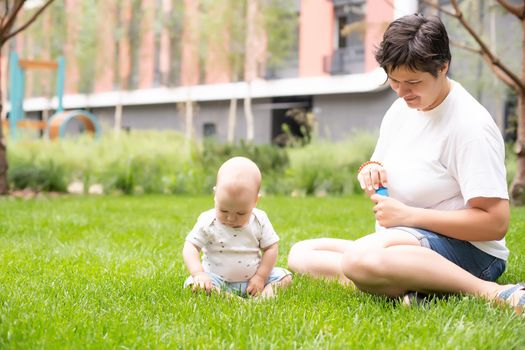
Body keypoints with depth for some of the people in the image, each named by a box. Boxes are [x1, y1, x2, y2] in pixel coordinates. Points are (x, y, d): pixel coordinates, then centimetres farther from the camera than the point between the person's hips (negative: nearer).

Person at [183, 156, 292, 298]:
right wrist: (198, 274, -29)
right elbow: (190, 247, -14)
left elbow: (271, 248, -2)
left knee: (285, 277, -10)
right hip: (217, 279, -2)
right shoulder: (208, 222, -13)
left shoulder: (259, 221, -8)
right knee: (193, 285, -29)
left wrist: (261, 277, -10)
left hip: (252, 279, 2)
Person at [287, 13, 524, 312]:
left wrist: (408, 215, -20)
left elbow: (495, 223, -21)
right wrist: (371, 171, -4)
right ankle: (405, 286, -19)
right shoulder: (401, 109, 9)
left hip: (467, 250, -10)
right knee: (300, 254, 2)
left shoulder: (471, 125, -16)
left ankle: (488, 291, -27)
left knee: (361, 257, -38)